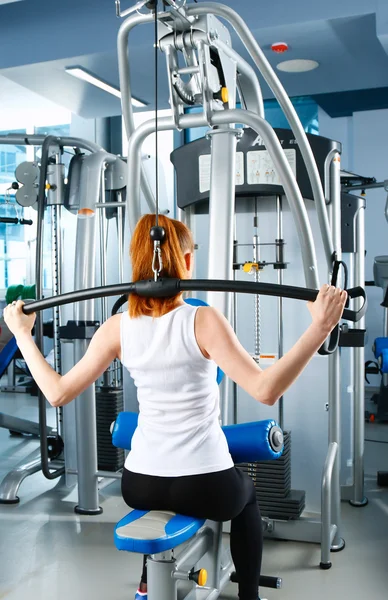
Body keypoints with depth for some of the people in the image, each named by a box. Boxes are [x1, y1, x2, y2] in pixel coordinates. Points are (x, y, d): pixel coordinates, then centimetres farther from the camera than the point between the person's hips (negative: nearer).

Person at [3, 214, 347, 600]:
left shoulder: (117, 328, -7)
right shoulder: (203, 320, -18)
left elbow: (58, 392, -3)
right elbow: (265, 390, -25)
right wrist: (320, 328, -26)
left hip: (139, 485, 3)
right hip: (206, 487, -3)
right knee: (246, 494, 34)